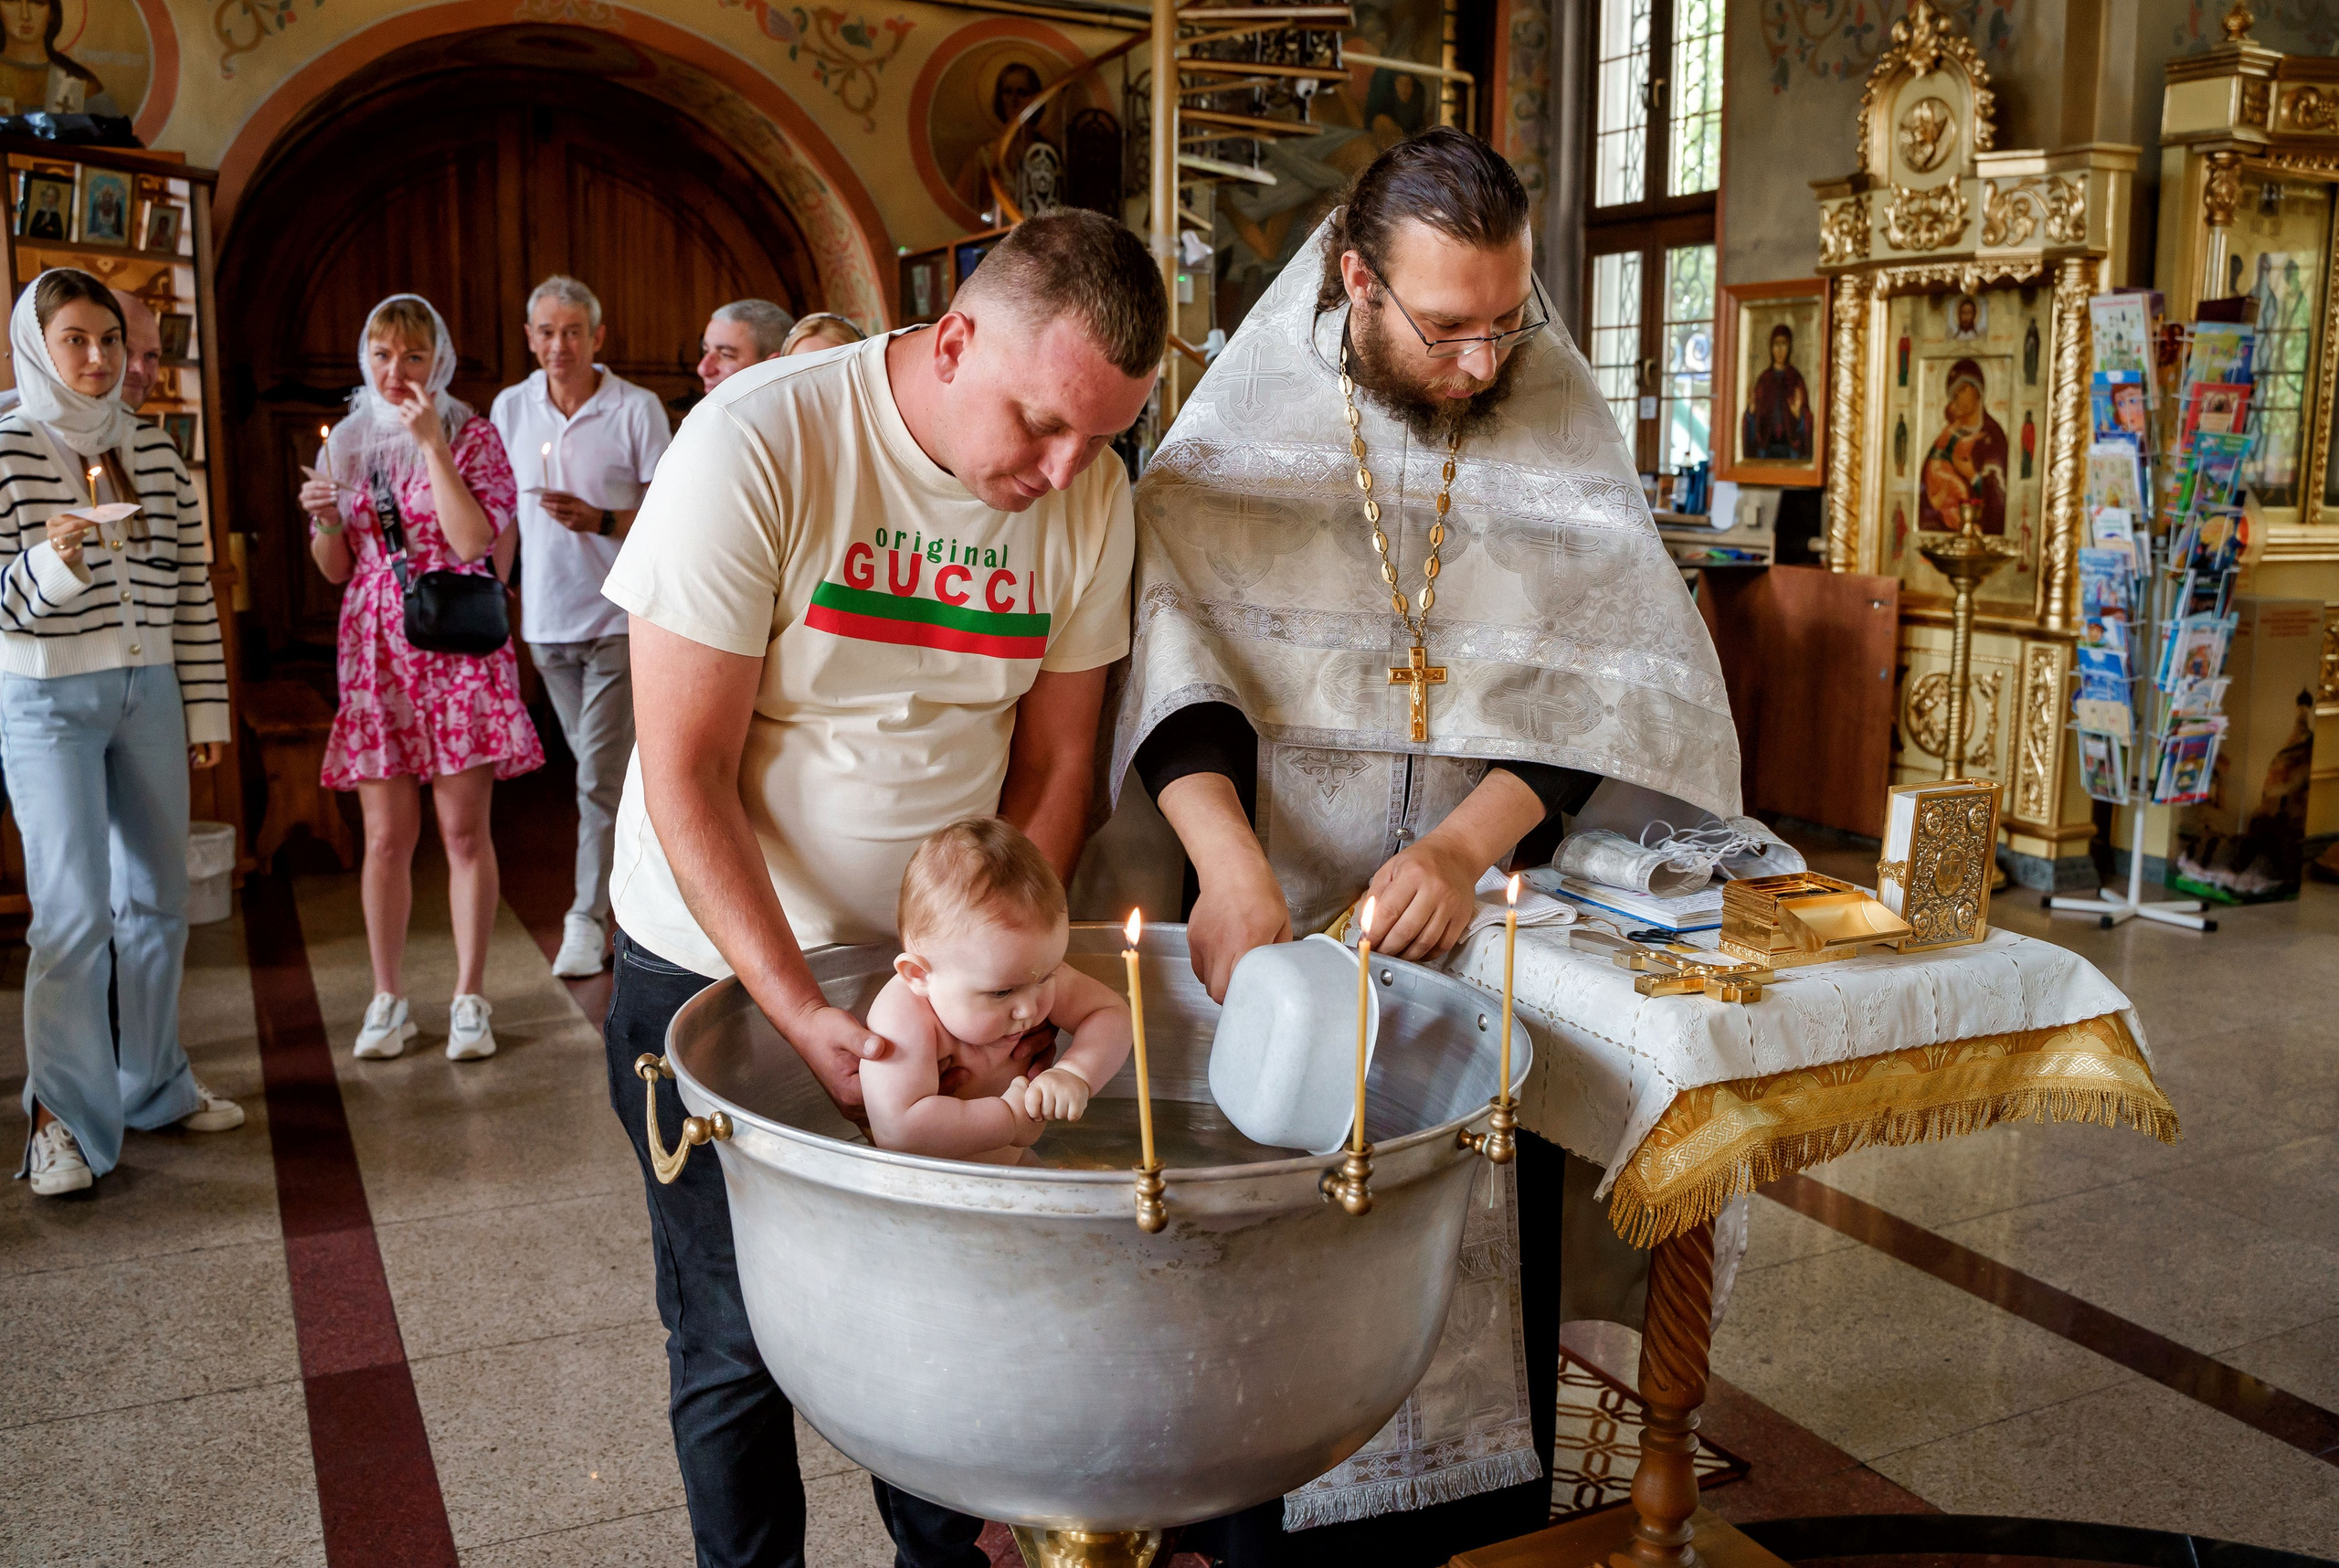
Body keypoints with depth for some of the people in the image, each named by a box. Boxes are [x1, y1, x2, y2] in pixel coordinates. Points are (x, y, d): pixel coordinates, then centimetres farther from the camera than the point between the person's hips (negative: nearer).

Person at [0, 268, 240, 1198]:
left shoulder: (153, 452, 7)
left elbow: (192, 588, 10)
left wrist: (206, 704, 9)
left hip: (149, 693, 5)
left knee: (158, 898, 11)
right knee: (75, 913, -7)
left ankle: (154, 1086, 26)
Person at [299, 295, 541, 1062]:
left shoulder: (472, 435, 1)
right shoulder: (347, 443, 12)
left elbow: (473, 541, -14)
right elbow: (334, 568, 15)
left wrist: (431, 441, -15)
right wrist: (323, 517, -6)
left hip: (457, 649, -3)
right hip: (375, 653, 3)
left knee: (465, 831, 0)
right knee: (386, 837, 4)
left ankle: (469, 997, 10)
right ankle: (388, 999, 15)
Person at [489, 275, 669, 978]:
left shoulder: (637, 409, -7)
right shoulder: (510, 408, 7)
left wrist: (601, 520, -22)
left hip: (618, 617, -5)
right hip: (546, 620, 5)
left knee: (601, 778, -7)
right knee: (599, 768, 13)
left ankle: (588, 920, 0)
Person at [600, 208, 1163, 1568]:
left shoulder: (1091, 499, -8)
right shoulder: (755, 446, -22)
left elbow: (1054, 767, 0)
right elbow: (685, 771, -20)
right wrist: (799, 1010, -26)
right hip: (719, 969, -3)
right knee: (741, 1341, 6)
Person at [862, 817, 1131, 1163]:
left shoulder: (1033, 968, -10)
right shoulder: (903, 1022, -30)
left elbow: (1112, 1014, -4)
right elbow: (898, 1129, -40)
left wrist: (1076, 1075, -23)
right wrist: (1010, 1118, -33)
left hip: (1014, 1162, 6)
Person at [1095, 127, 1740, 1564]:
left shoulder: (1564, 435, 2)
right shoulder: (1239, 431, -3)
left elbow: (1599, 681, -4)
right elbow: (1173, 659, -13)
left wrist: (1467, 844, -20)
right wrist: (1228, 862, -29)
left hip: (1483, 934, 2)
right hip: (1279, 921, -1)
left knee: (1479, 1267, 10)